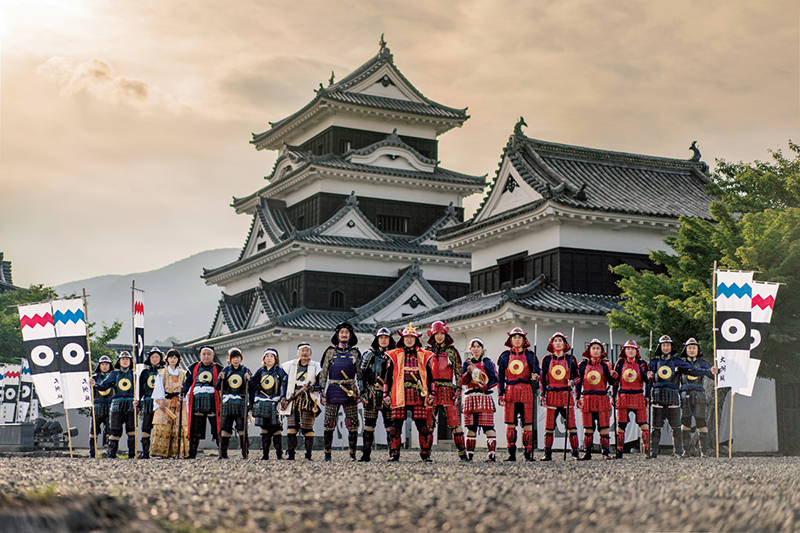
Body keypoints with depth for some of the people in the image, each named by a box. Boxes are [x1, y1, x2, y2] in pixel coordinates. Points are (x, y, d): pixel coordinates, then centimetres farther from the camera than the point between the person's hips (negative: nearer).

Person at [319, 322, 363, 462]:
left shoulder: (355, 353, 11)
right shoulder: (330, 352, 9)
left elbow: (360, 374, 12)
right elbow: (323, 373, 8)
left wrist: (361, 392, 3)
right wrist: (322, 391, 0)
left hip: (350, 392, 0)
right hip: (333, 391, 0)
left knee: (352, 425, -2)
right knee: (329, 424, -2)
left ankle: (352, 454, 5)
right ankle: (327, 454, 5)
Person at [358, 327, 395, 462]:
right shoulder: (369, 354, 9)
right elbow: (362, 374, 5)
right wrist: (362, 392, -4)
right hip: (372, 395, 0)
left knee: (390, 425, -4)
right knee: (369, 425, -1)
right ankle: (366, 454, 3)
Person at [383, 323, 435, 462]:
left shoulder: (424, 355, 14)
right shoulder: (394, 355, 11)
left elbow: (429, 376, 15)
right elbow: (388, 376, 11)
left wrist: (431, 393, 7)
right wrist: (386, 394, 4)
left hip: (419, 395, 1)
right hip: (399, 395, -1)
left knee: (422, 424, -4)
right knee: (396, 424, -2)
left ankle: (425, 454, 4)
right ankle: (394, 454, 4)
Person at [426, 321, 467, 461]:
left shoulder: (452, 351, 10)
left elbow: (458, 372, 8)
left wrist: (458, 390, -2)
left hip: (448, 390, -1)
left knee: (454, 422, -7)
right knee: (428, 424, 0)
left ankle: (462, 453, -5)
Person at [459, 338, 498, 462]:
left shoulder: (487, 362, 7)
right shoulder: (467, 363, 15)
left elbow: (494, 380, 0)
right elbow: (462, 382, 5)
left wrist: (485, 386, -16)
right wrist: (469, 371, -10)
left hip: (484, 397, -3)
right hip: (470, 398, 3)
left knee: (488, 427, -10)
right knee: (470, 427, 3)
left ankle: (492, 454, -12)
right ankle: (469, 454, 8)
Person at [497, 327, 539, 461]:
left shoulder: (530, 356, 8)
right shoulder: (505, 356, 11)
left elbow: (537, 373, 7)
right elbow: (500, 377, 12)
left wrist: (535, 377, -16)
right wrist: (500, 394, 4)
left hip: (526, 392, -1)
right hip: (510, 392, 1)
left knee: (527, 424, -4)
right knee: (510, 424, -1)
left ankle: (528, 454, 2)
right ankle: (511, 454, 4)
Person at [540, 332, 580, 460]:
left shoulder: (570, 358, 6)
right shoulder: (547, 359, 6)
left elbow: (577, 376, 11)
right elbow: (543, 379, 8)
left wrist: (572, 382, -11)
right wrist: (543, 395, 1)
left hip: (566, 395, 0)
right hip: (552, 395, 0)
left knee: (571, 425, -3)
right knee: (549, 426, 0)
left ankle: (575, 453, 3)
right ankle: (548, 454, 8)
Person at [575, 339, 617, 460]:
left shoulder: (605, 365, 7)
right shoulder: (583, 365, 8)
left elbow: (611, 383, 5)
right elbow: (578, 382, 11)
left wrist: (612, 376, -16)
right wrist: (577, 398, 4)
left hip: (602, 399, -1)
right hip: (587, 399, 1)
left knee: (604, 427, -4)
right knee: (588, 428, 3)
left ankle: (605, 452, 1)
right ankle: (587, 453, 8)